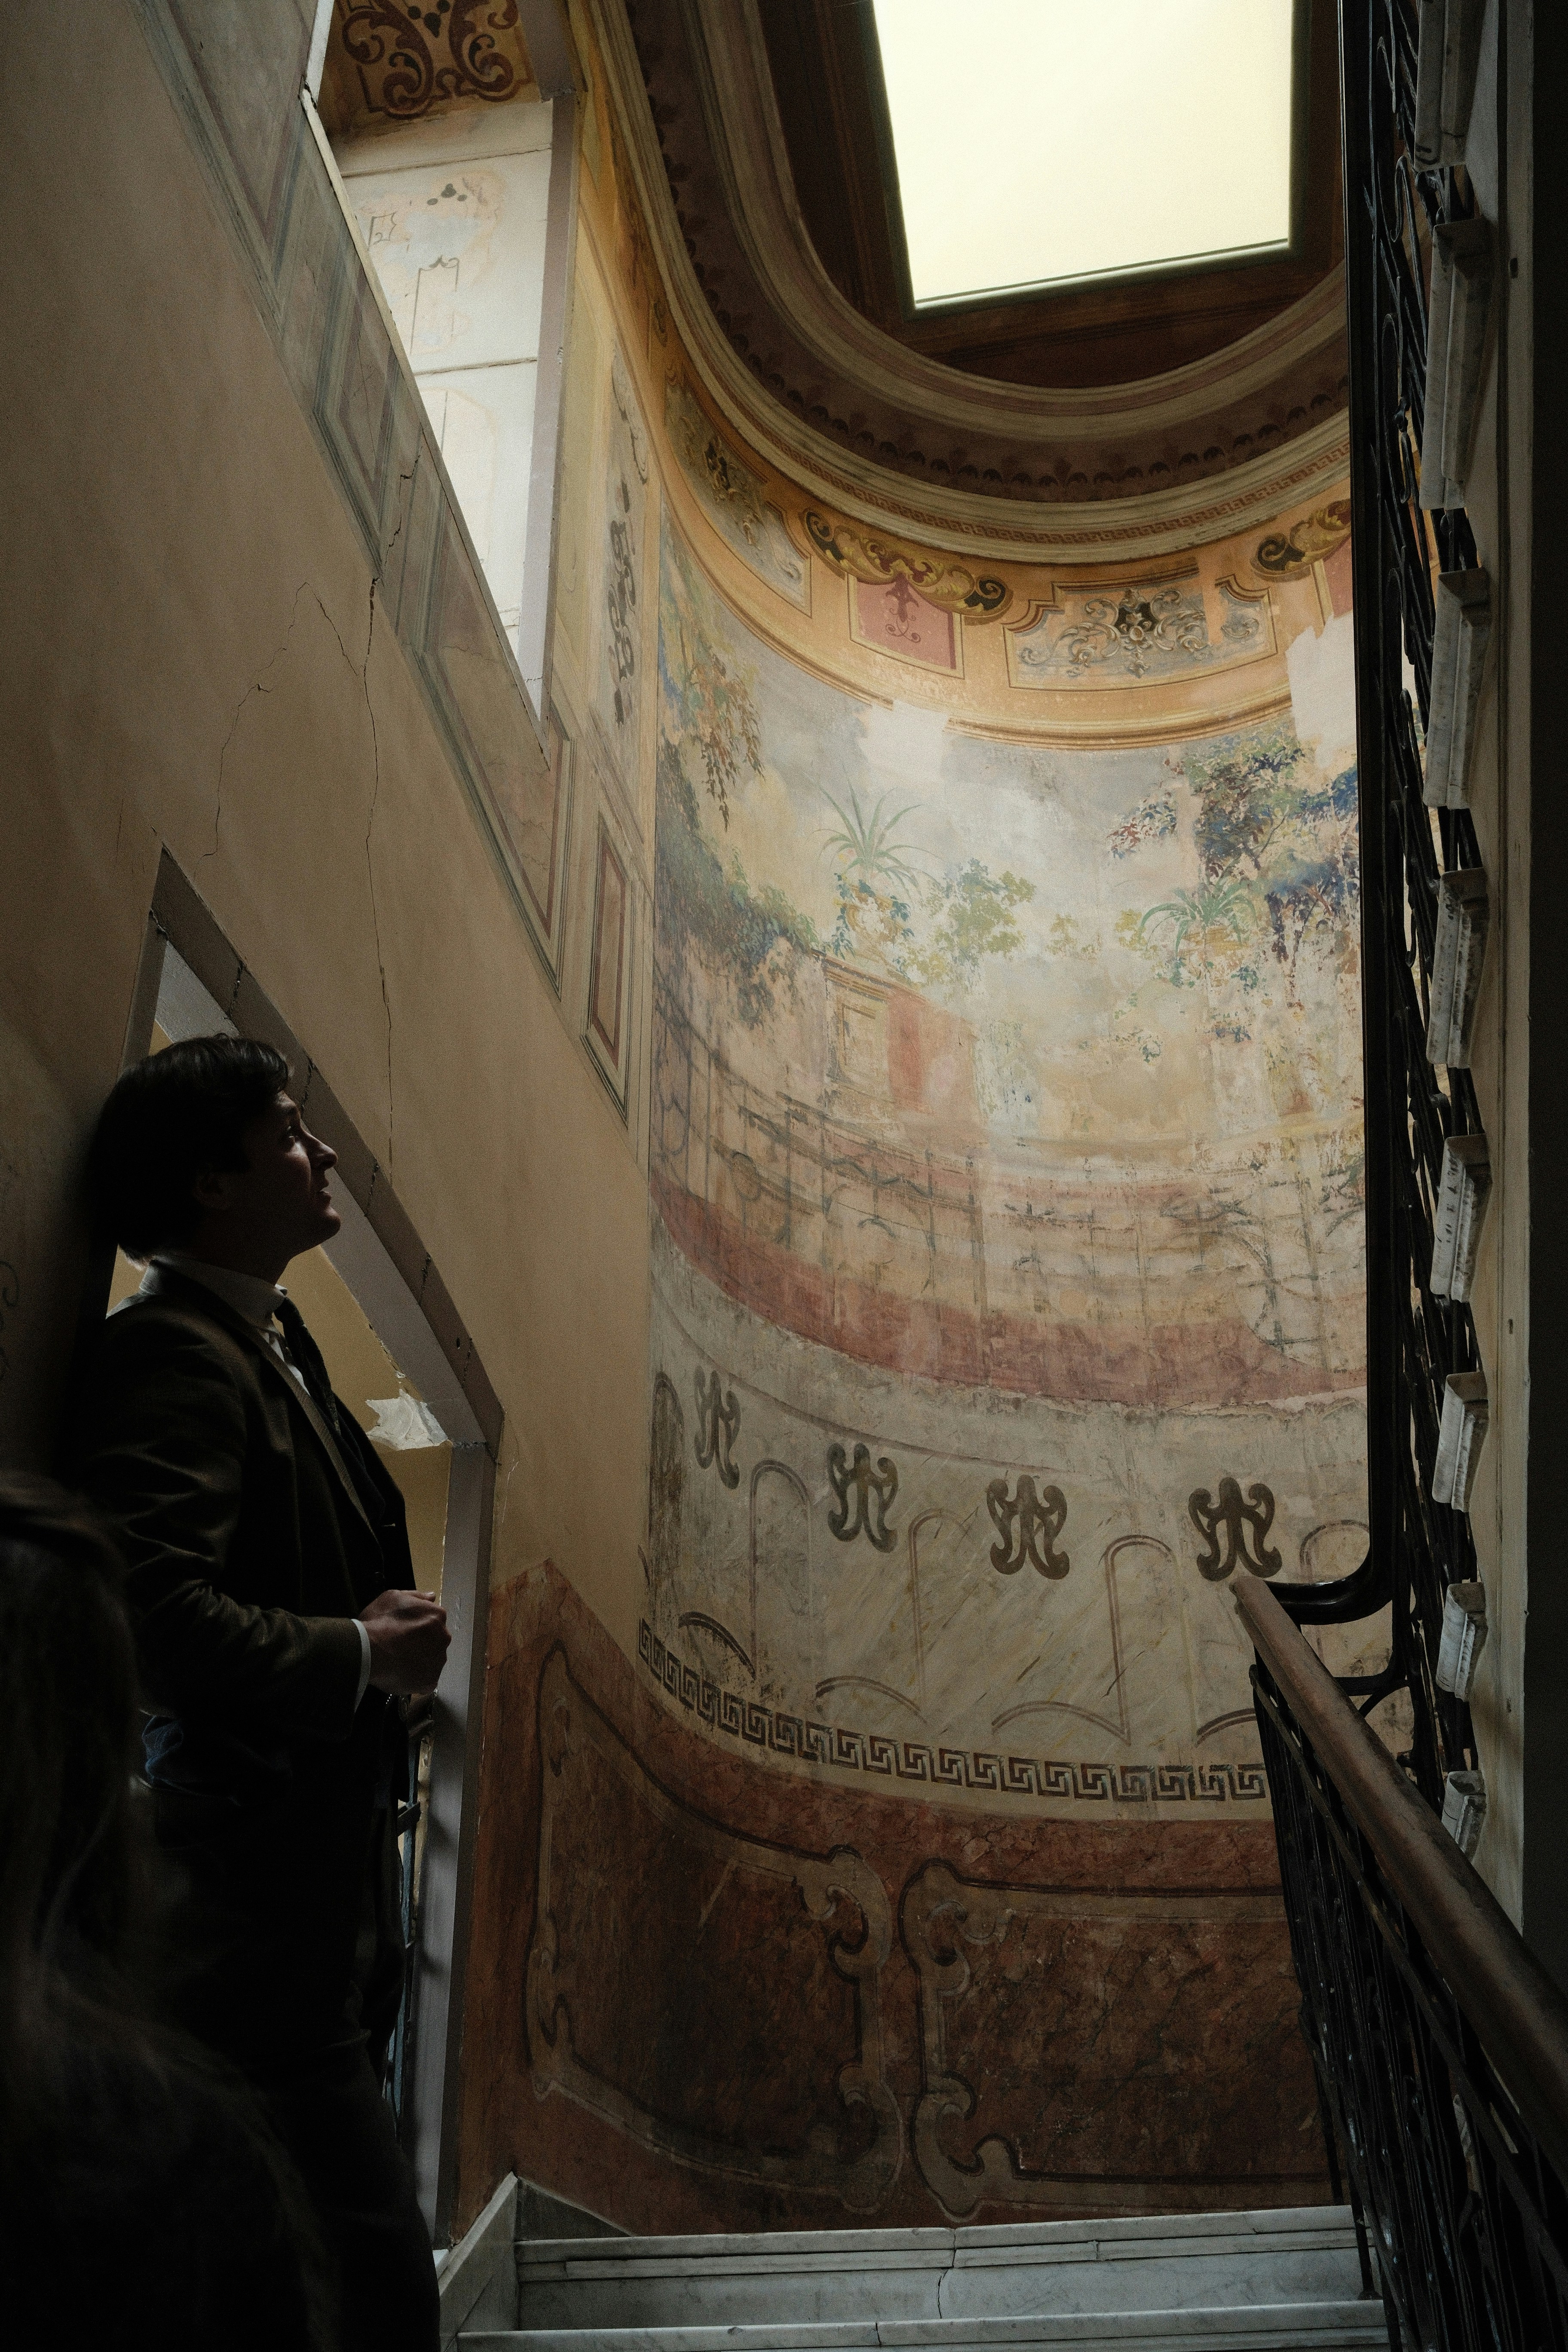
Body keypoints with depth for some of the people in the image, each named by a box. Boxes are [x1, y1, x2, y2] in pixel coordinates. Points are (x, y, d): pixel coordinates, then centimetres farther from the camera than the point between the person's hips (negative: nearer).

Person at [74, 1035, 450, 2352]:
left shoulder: (270, 1339, 16)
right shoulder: (177, 1356, -15)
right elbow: (159, 1612, -27)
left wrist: (385, 1624, 4)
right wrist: (362, 1653, -15)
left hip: (320, 1879, 10)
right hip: (258, 1902, -10)